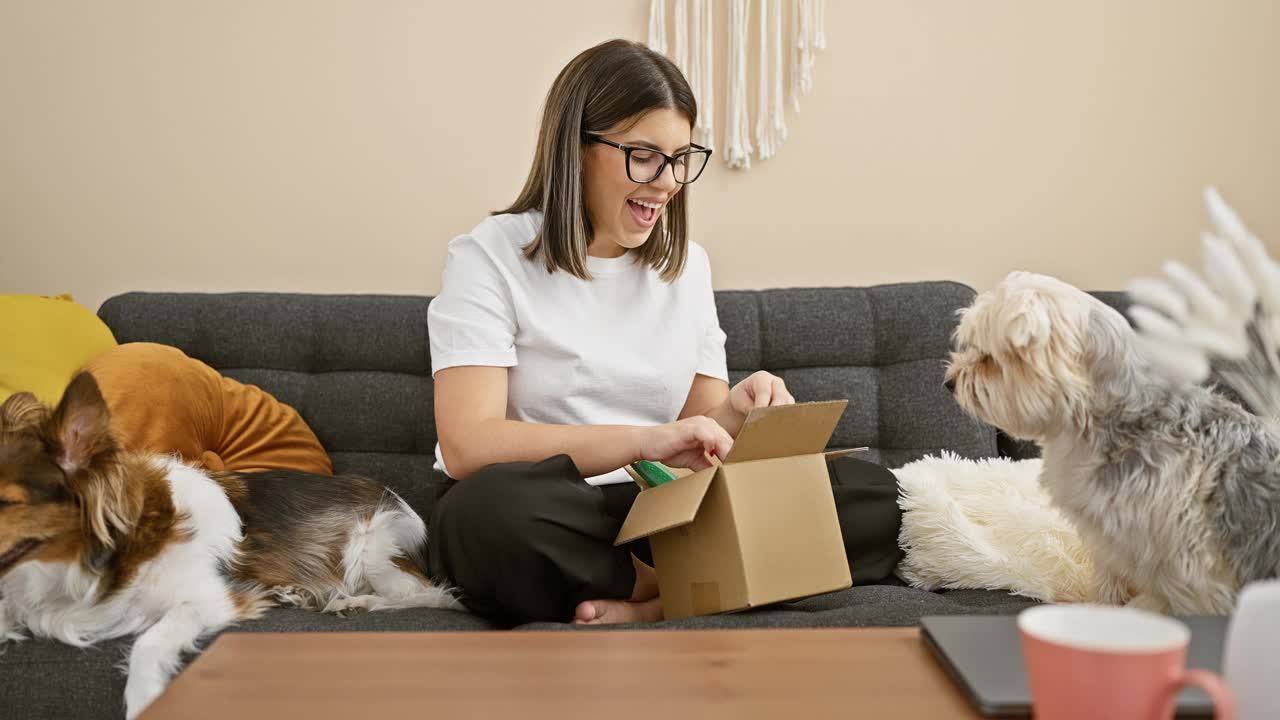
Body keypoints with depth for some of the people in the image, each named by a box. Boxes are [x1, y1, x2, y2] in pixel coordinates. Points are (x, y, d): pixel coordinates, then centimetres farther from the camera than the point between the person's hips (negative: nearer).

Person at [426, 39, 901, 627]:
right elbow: (467, 446, -18)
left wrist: (735, 413, -10)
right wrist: (645, 440, -26)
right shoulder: (489, 258, -5)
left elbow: (700, 428, 14)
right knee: (499, 506, -40)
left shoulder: (687, 264, 12)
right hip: (535, 530, -4)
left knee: (871, 495, -15)